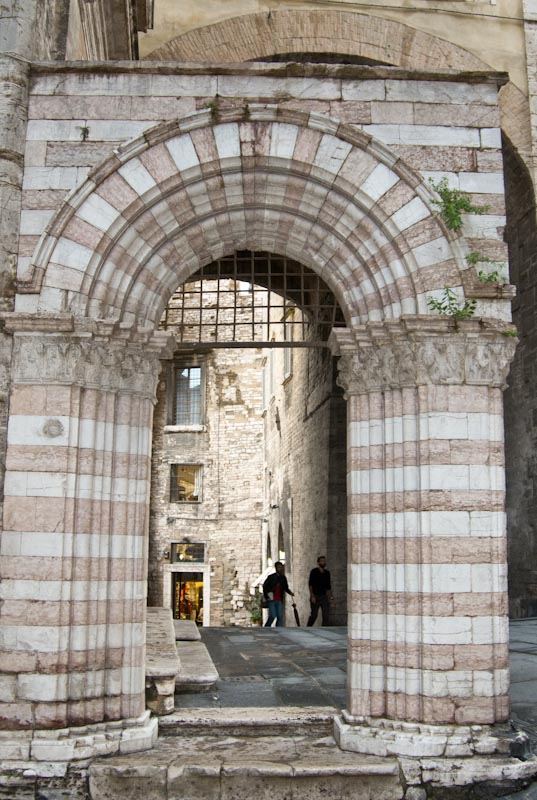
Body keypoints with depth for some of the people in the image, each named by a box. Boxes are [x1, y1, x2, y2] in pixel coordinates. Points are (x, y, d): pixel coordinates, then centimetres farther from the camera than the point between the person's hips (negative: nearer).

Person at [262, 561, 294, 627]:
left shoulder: (283, 578, 8)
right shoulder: (271, 577, -3)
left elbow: (286, 588, 17)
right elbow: (265, 586, 1)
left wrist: (290, 593, 0)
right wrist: (266, 596, -3)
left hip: (279, 600, 4)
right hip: (272, 599, -4)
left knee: (280, 616, -3)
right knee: (273, 616, -10)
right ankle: (266, 628, 10)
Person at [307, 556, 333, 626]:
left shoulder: (327, 573, 12)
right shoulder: (314, 571, -3)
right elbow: (310, 584, -8)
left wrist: (331, 596, 9)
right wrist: (312, 596, -15)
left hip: (324, 596, 5)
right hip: (315, 596, -5)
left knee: (326, 615, -3)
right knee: (314, 615, -2)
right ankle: (308, 628, 14)